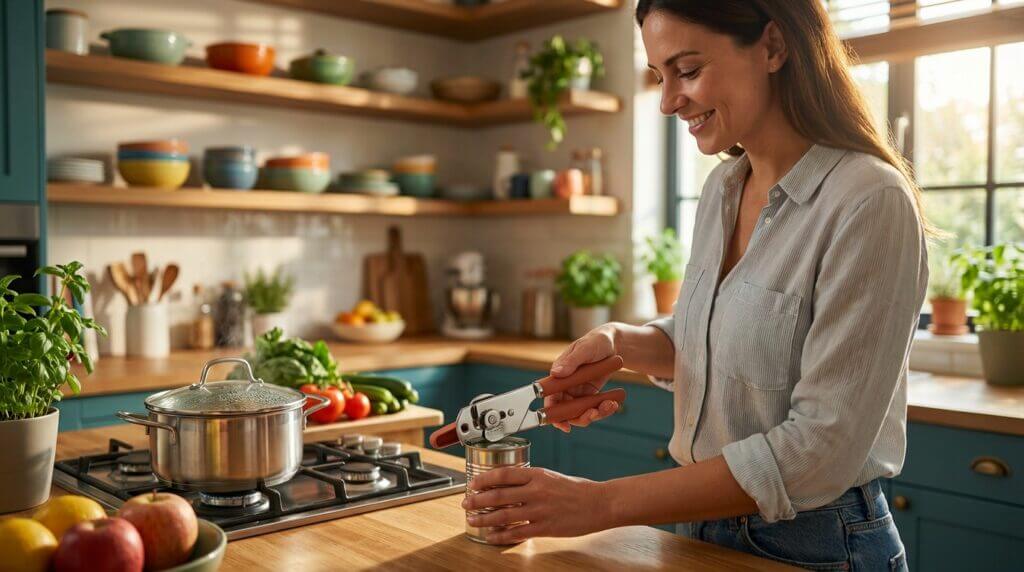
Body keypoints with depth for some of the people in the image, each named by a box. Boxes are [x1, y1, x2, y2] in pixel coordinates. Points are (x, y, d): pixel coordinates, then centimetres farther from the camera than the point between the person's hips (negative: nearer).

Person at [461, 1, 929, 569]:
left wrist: (604, 502, -27)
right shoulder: (721, 187, 0)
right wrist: (619, 342, -8)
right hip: (700, 522, 7)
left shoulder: (872, 203, -22)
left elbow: (823, 446, -25)